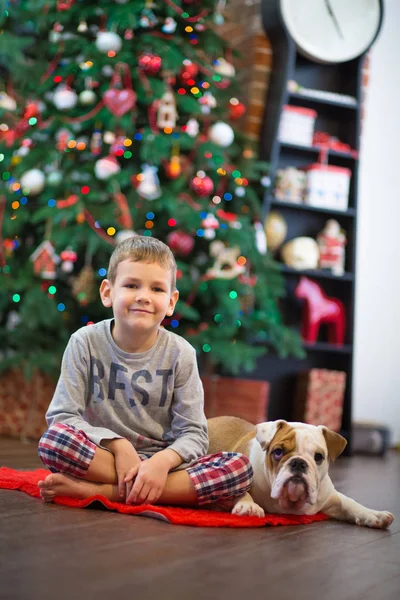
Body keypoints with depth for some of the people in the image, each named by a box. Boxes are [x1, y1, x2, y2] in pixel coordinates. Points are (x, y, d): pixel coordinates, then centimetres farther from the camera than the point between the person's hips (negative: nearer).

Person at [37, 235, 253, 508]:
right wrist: (118, 444, -20)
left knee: (240, 467, -25)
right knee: (53, 439, -32)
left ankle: (97, 491, -24)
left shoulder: (180, 353, -3)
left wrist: (163, 461, -25)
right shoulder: (85, 343, -4)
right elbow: (62, 416, -7)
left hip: (161, 462, 2)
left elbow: (194, 434, -5)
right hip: (102, 456, -1)